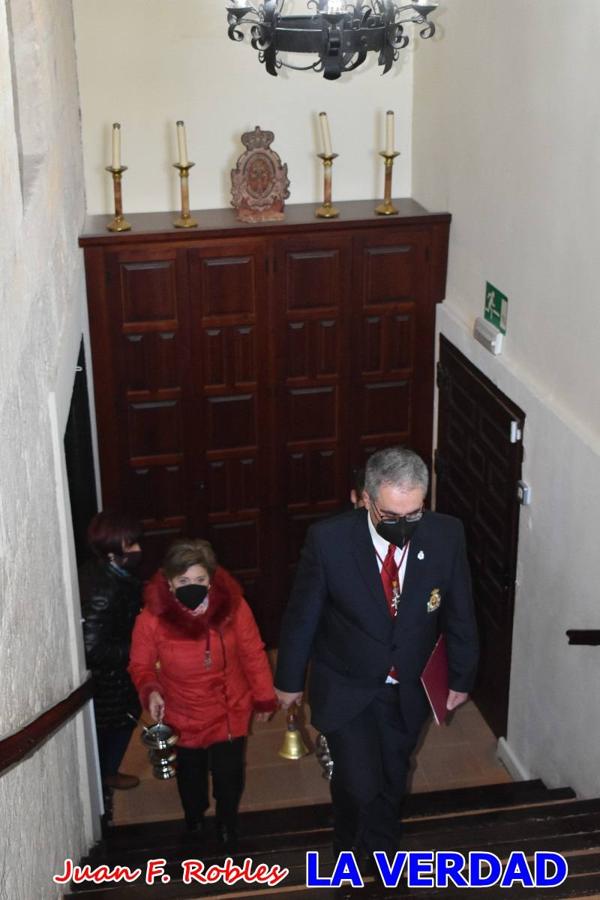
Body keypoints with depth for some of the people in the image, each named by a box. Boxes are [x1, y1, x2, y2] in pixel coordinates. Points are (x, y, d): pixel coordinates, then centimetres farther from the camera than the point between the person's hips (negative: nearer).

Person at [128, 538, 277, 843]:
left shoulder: (232, 605, -18)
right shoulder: (152, 617, -21)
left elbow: (253, 655, -6)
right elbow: (141, 664, -5)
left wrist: (264, 698, 1)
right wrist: (150, 691, -25)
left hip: (230, 713, 0)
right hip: (184, 718, 0)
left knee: (229, 774, 10)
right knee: (191, 775, 21)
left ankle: (227, 824, 42)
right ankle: (194, 823, 52)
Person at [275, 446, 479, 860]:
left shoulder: (446, 535, -19)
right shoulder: (328, 539, -25)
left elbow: (459, 612, -4)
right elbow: (302, 614, -11)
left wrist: (461, 678, 6)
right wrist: (290, 680, 0)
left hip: (409, 689, 3)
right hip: (346, 686, -2)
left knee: (392, 780, 20)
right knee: (359, 785, -5)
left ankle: (383, 854, 49)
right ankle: (352, 853, 28)